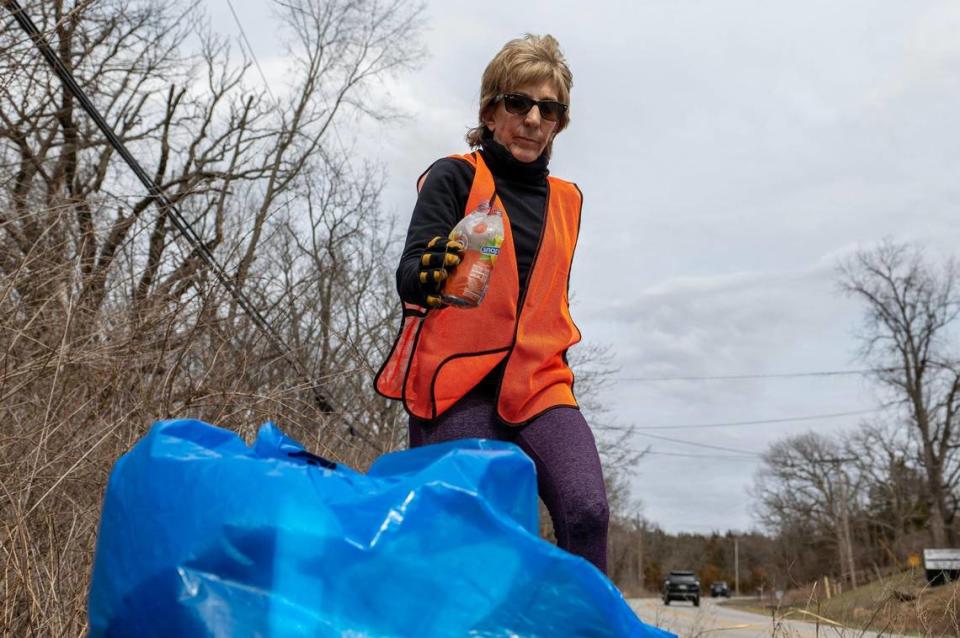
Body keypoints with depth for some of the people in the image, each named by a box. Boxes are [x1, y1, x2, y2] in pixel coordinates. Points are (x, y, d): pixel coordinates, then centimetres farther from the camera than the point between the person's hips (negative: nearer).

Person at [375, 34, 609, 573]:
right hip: (458, 384, -3)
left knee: (587, 511, -19)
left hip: (539, 383, 4)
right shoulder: (455, 177, 2)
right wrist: (431, 272, -34)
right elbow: (408, 274, -12)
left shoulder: (566, 199, 17)